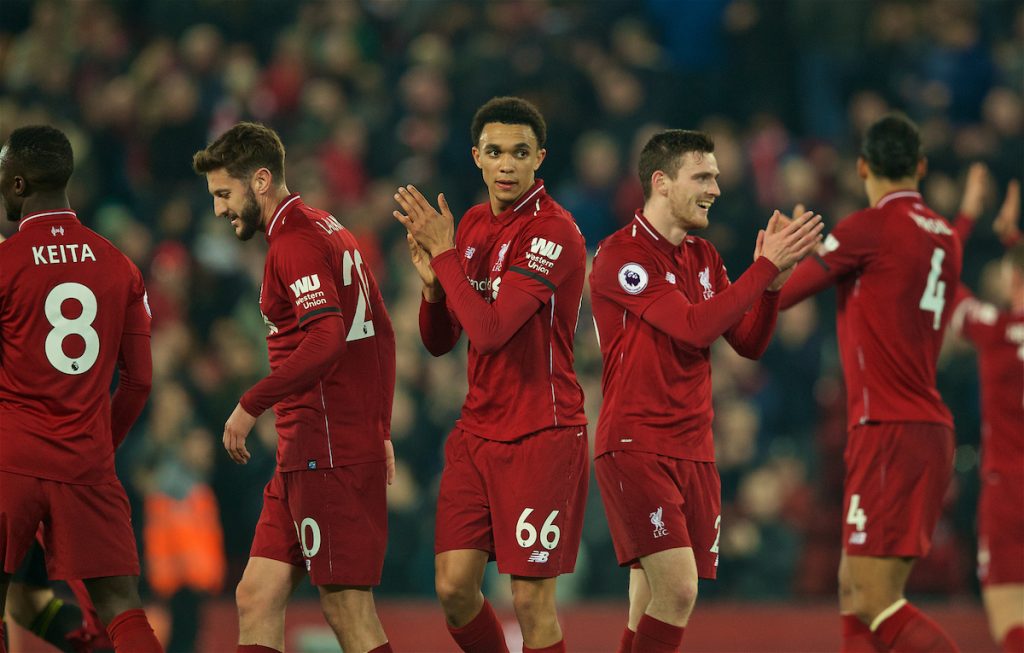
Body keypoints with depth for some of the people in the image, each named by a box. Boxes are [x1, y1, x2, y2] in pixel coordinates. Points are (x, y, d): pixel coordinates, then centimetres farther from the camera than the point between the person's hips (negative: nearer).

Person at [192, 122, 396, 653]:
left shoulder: (295, 241, -12)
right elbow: (382, 335, 23)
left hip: (328, 456, -10)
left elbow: (327, 339, -25)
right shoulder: (330, 231, 19)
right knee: (256, 598, 8)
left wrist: (252, 404, -19)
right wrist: (380, 430, 24)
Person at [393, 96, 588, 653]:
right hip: (477, 433, 7)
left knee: (531, 600, -6)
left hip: (540, 437, -7)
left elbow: (490, 330, -23)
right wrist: (431, 281, -6)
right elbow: (440, 341, 13)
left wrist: (445, 255, -16)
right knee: (453, 587, 2)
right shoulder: (473, 224, 10)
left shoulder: (553, 231, -14)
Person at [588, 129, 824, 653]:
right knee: (677, 587, -19)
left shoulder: (703, 256, 15)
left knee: (653, 604, 4)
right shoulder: (620, 254, -11)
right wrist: (766, 265, -17)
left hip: (693, 450, 7)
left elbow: (749, 343, 12)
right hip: (634, 447, -7)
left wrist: (774, 278, -4)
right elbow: (696, 327, -19)